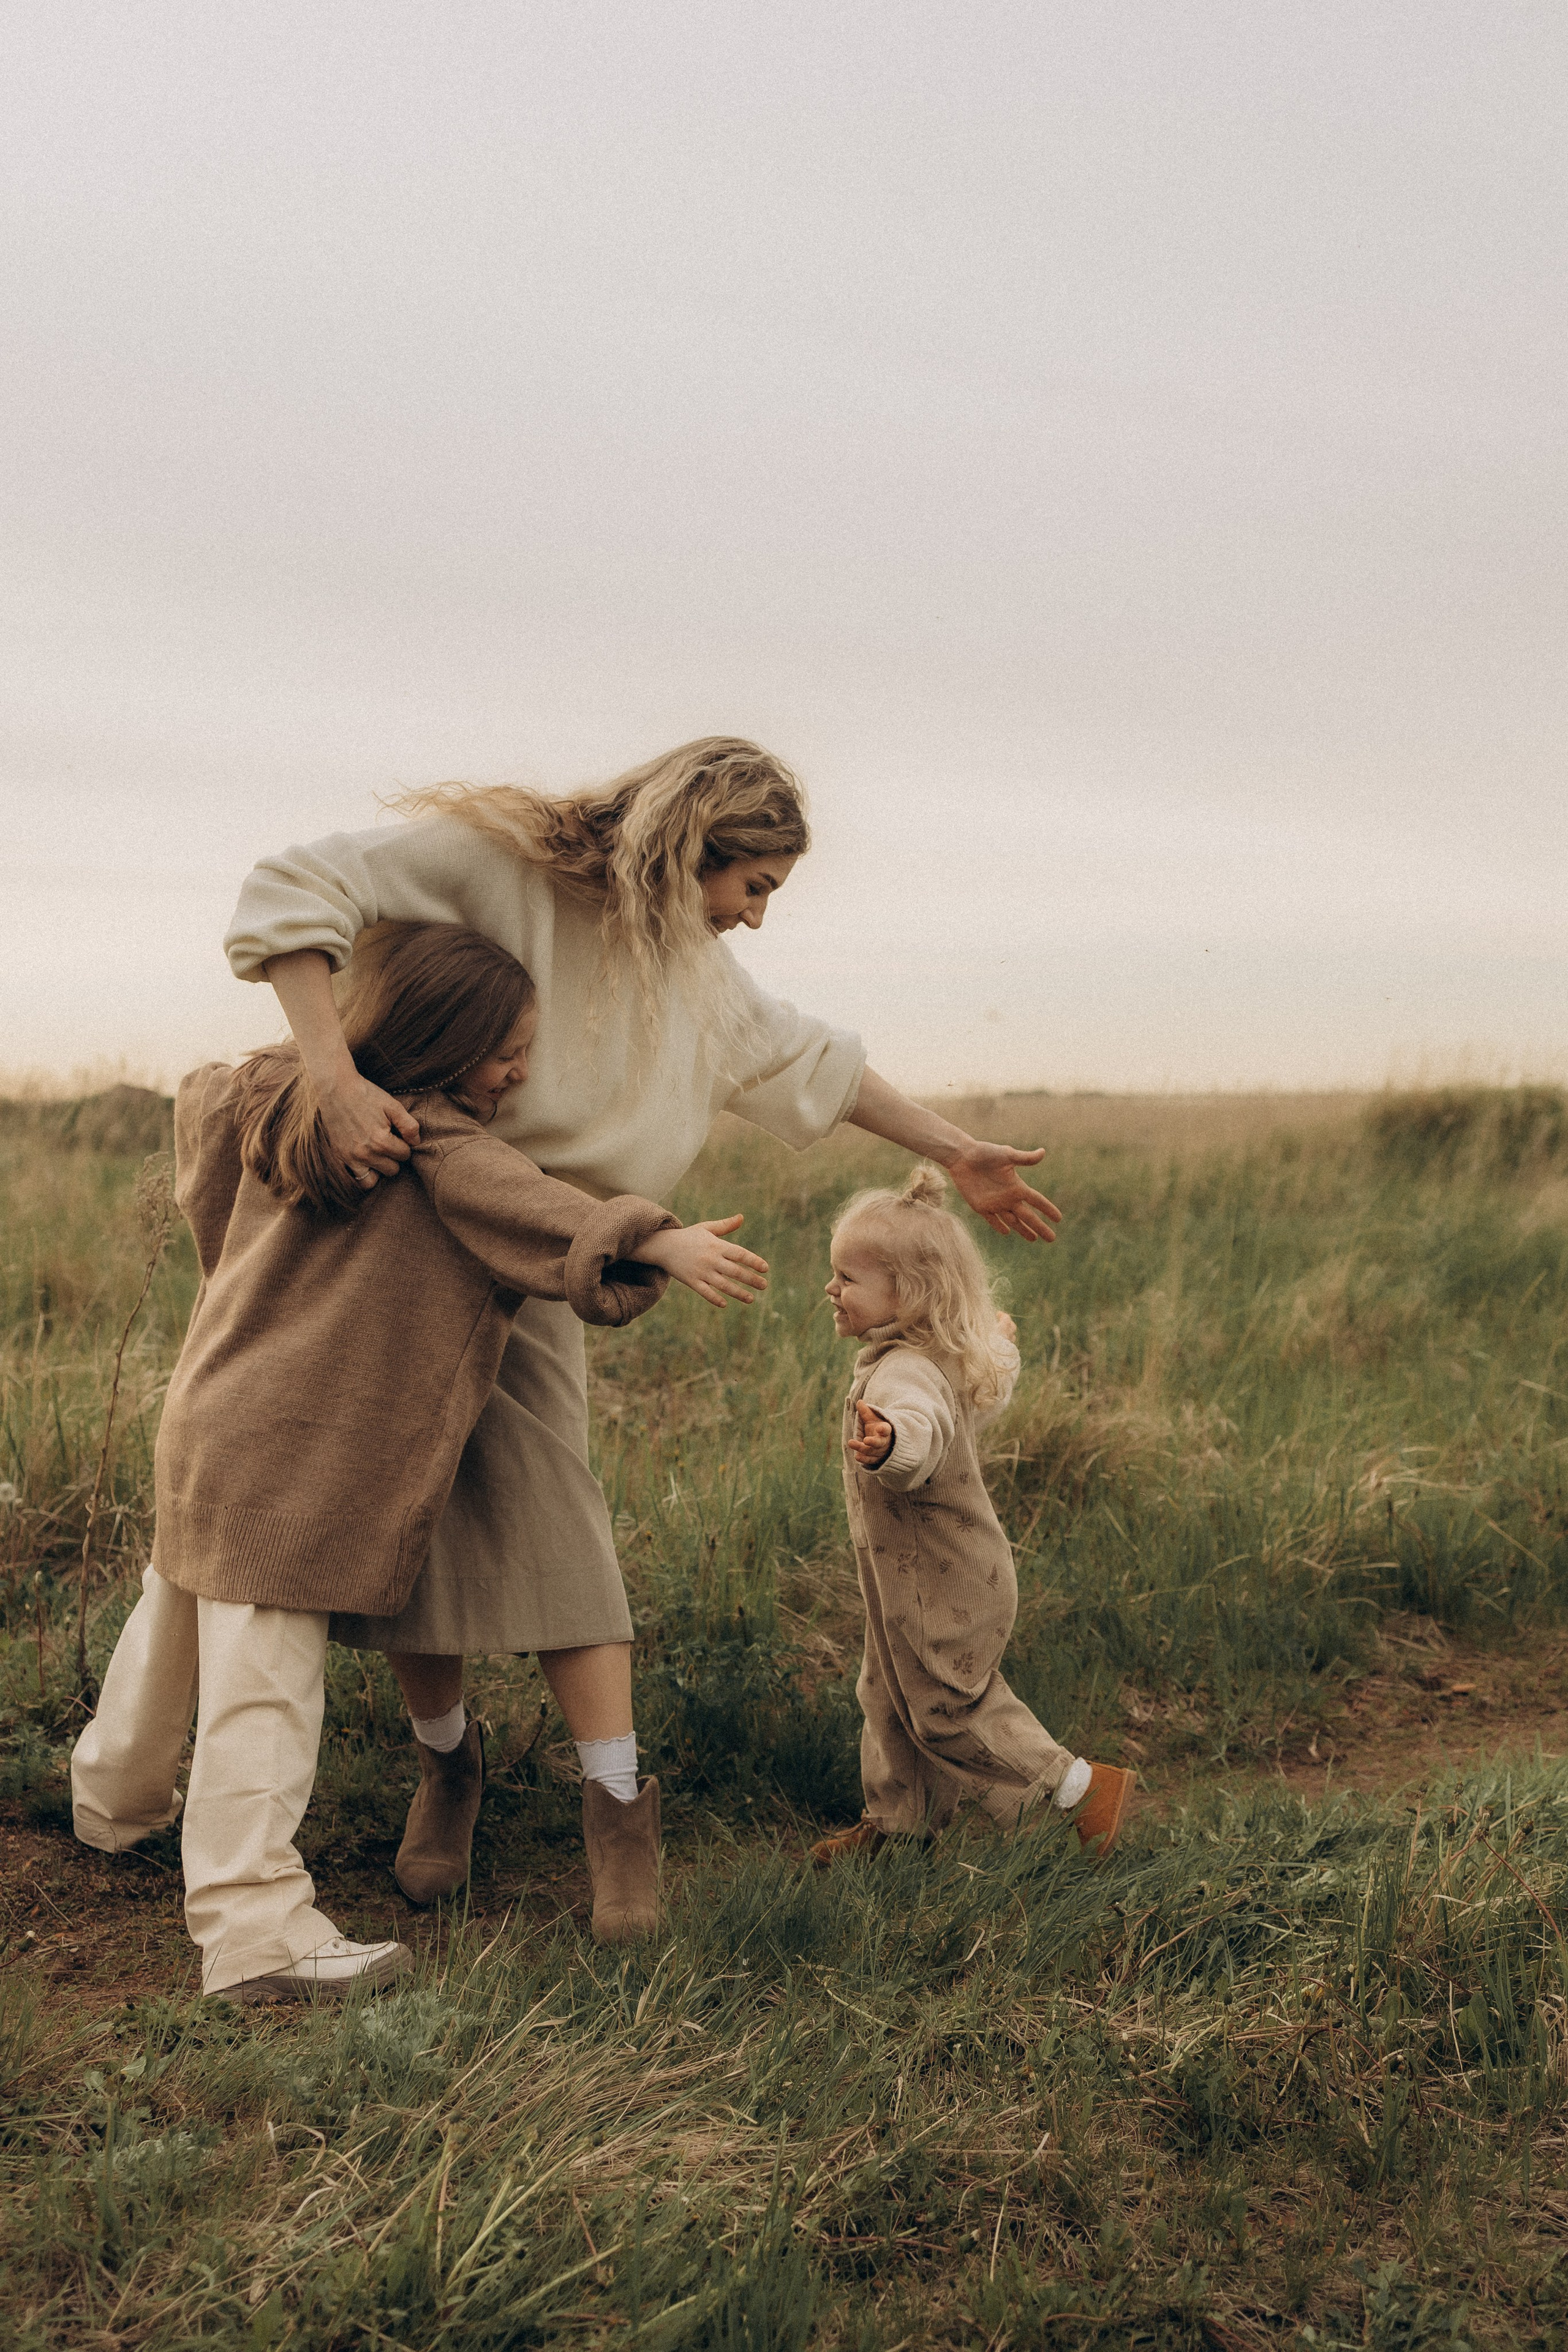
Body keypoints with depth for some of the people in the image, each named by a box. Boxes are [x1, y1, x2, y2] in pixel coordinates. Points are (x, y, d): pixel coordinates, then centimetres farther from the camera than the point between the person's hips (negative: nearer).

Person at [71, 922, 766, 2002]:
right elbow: (531, 1210, -33)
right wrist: (662, 1243, -43)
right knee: (262, 1680, -10)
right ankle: (257, 1928, -9)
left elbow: (202, 1100, 26)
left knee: (179, 1618, 28)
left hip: (215, 1417, 9)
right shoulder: (434, 1143, -19)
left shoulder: (276, 1097, 6)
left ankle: (117, 1796, 51)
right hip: (297, 1460, -9)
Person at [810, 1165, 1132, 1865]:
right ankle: (897, 1820, 35)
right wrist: (1001, 1345, 48)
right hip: (914, 1584, 10)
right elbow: (985, 1399, 26)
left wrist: (890, 1446, -79)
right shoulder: (948, 1358, 3)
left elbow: (923, 1427, -55)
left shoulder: (907, 1372, -30)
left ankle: (1086, 1787, 13)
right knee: (889, 1698, 19)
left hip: (943, 1589, -10)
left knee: (949, 1708, 2)